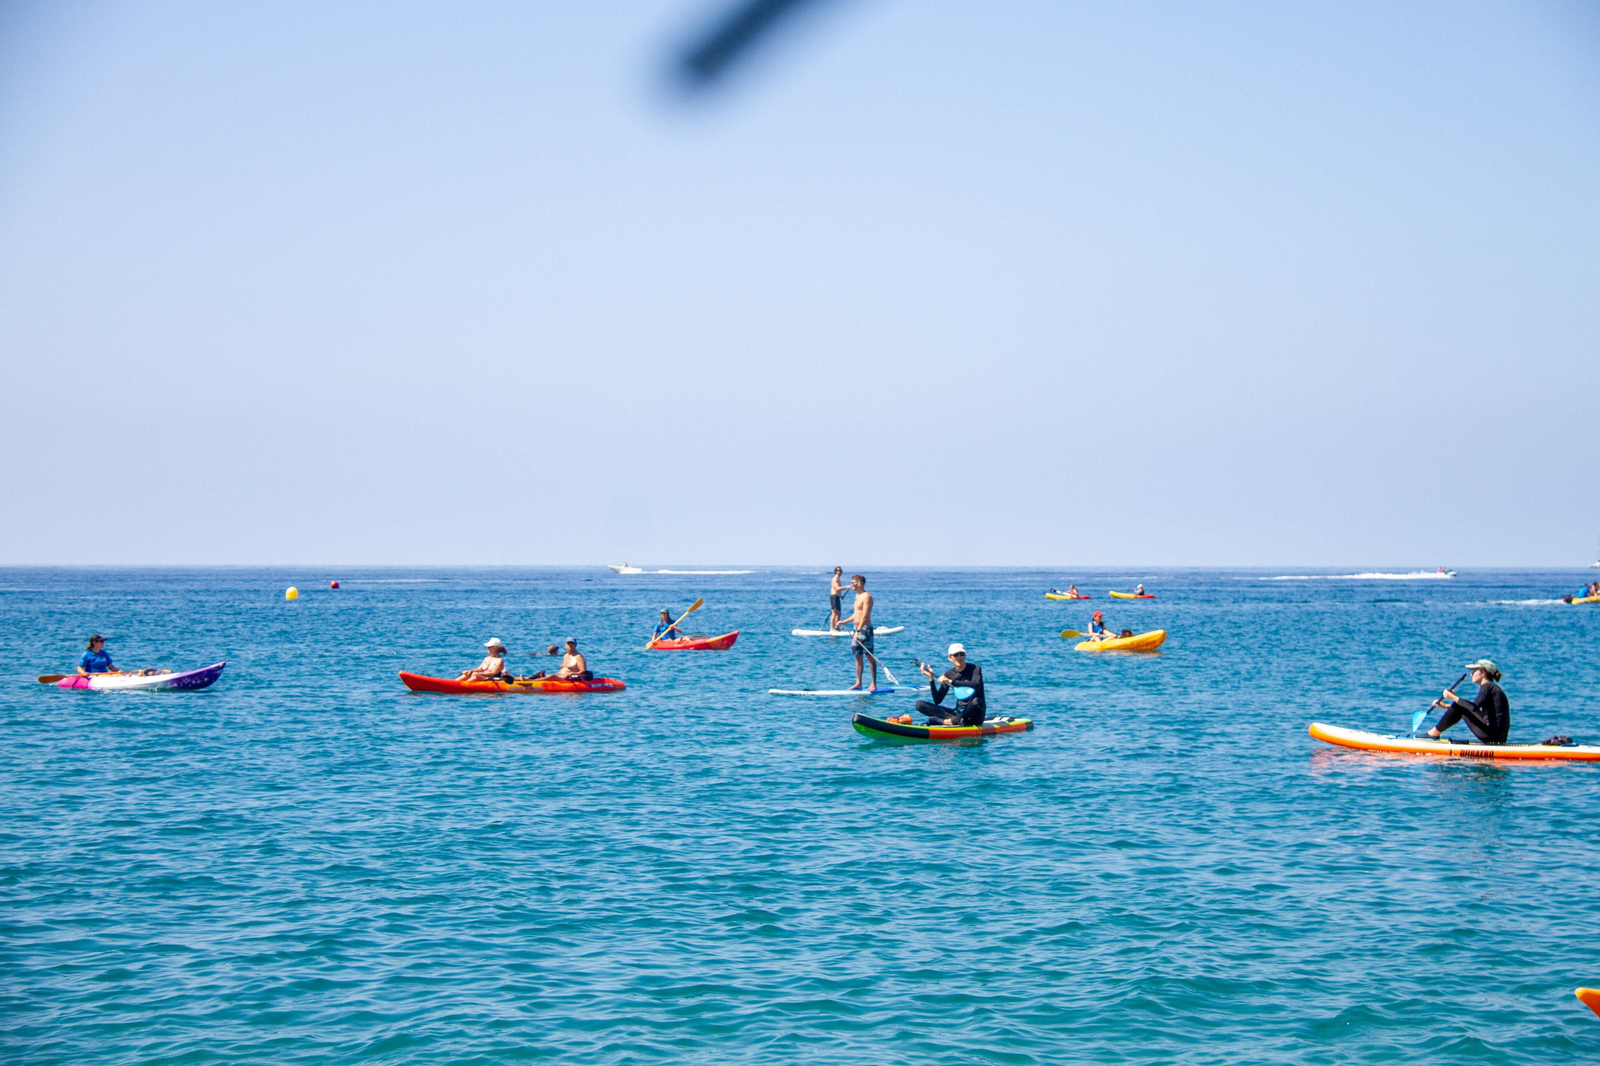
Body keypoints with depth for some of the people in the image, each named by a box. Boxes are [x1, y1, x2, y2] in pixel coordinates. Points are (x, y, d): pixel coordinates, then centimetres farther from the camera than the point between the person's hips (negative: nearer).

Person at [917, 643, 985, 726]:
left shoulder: (975, 668, -5)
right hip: (958, 711, 5)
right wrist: (931, 678, -7)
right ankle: (957, 720, -29)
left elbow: (976, 684, -29)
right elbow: (937, 701, 1)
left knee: (975, 701, -41)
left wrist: (951, 681, -28)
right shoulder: (949, 674, 6)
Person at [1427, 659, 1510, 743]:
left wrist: (1453, 697, -12)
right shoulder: (1491, 687, 21)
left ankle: (1434, 732, 7)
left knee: (1459, 706, -4)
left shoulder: (1487, 686, -10)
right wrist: (1446, 706, 24)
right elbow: (1473, 707, 28)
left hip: (1493, 735, -10)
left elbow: (1473, 707, -24)